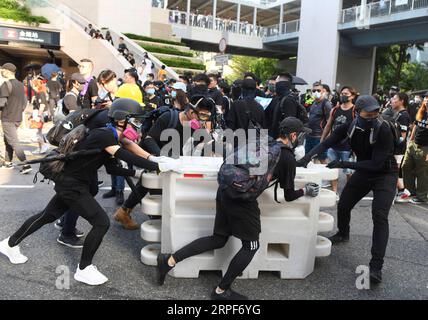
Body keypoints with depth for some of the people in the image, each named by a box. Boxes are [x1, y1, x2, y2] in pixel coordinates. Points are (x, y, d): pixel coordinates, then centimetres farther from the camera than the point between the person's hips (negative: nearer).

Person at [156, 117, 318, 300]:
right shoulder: (288, 158, -2)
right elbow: (288, 196, 5)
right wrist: (305, 191, 25)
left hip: (225, 190, 8)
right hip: (242, 199, -7)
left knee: (218, 240, 19)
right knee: (251, 246, 12)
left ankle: (170, 260, 16)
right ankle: (221, 291, 20)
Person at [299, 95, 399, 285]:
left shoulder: (383, 130, -28)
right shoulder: (350, 126, -14)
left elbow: (376, 164, -30)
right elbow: (327, 143, -13)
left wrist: (343, 164, -33)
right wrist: (308, 157, -29)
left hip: (385, 175, -5)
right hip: (363, 171, 5)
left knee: (379, 217, -18)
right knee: (343, 205, 13)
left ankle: (376, 266, -15)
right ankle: (343, 234, 46)